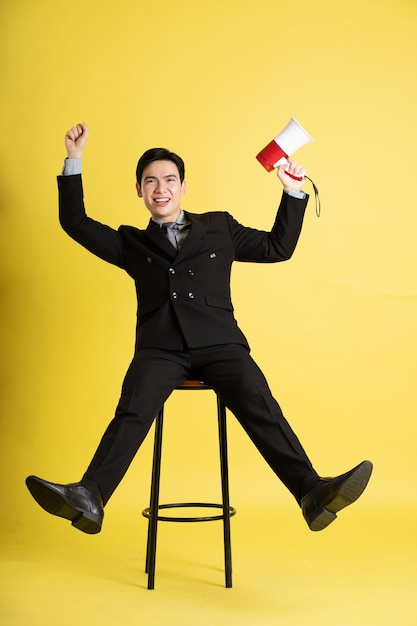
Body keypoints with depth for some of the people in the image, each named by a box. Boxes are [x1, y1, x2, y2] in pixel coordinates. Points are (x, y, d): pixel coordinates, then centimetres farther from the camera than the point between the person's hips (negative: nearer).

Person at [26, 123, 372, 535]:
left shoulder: (219, 228, 25)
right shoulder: (132, 243, 25)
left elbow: (278, 247, 27)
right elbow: (75, 223, 24)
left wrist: (293, 193, 19)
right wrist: (74, 161, 19)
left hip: (219, 344, 0)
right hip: (159, 348, 1)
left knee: (260, 405, -26)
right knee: (133, 411, -28)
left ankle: (313, 494, -35)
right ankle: (88, 499, -40)